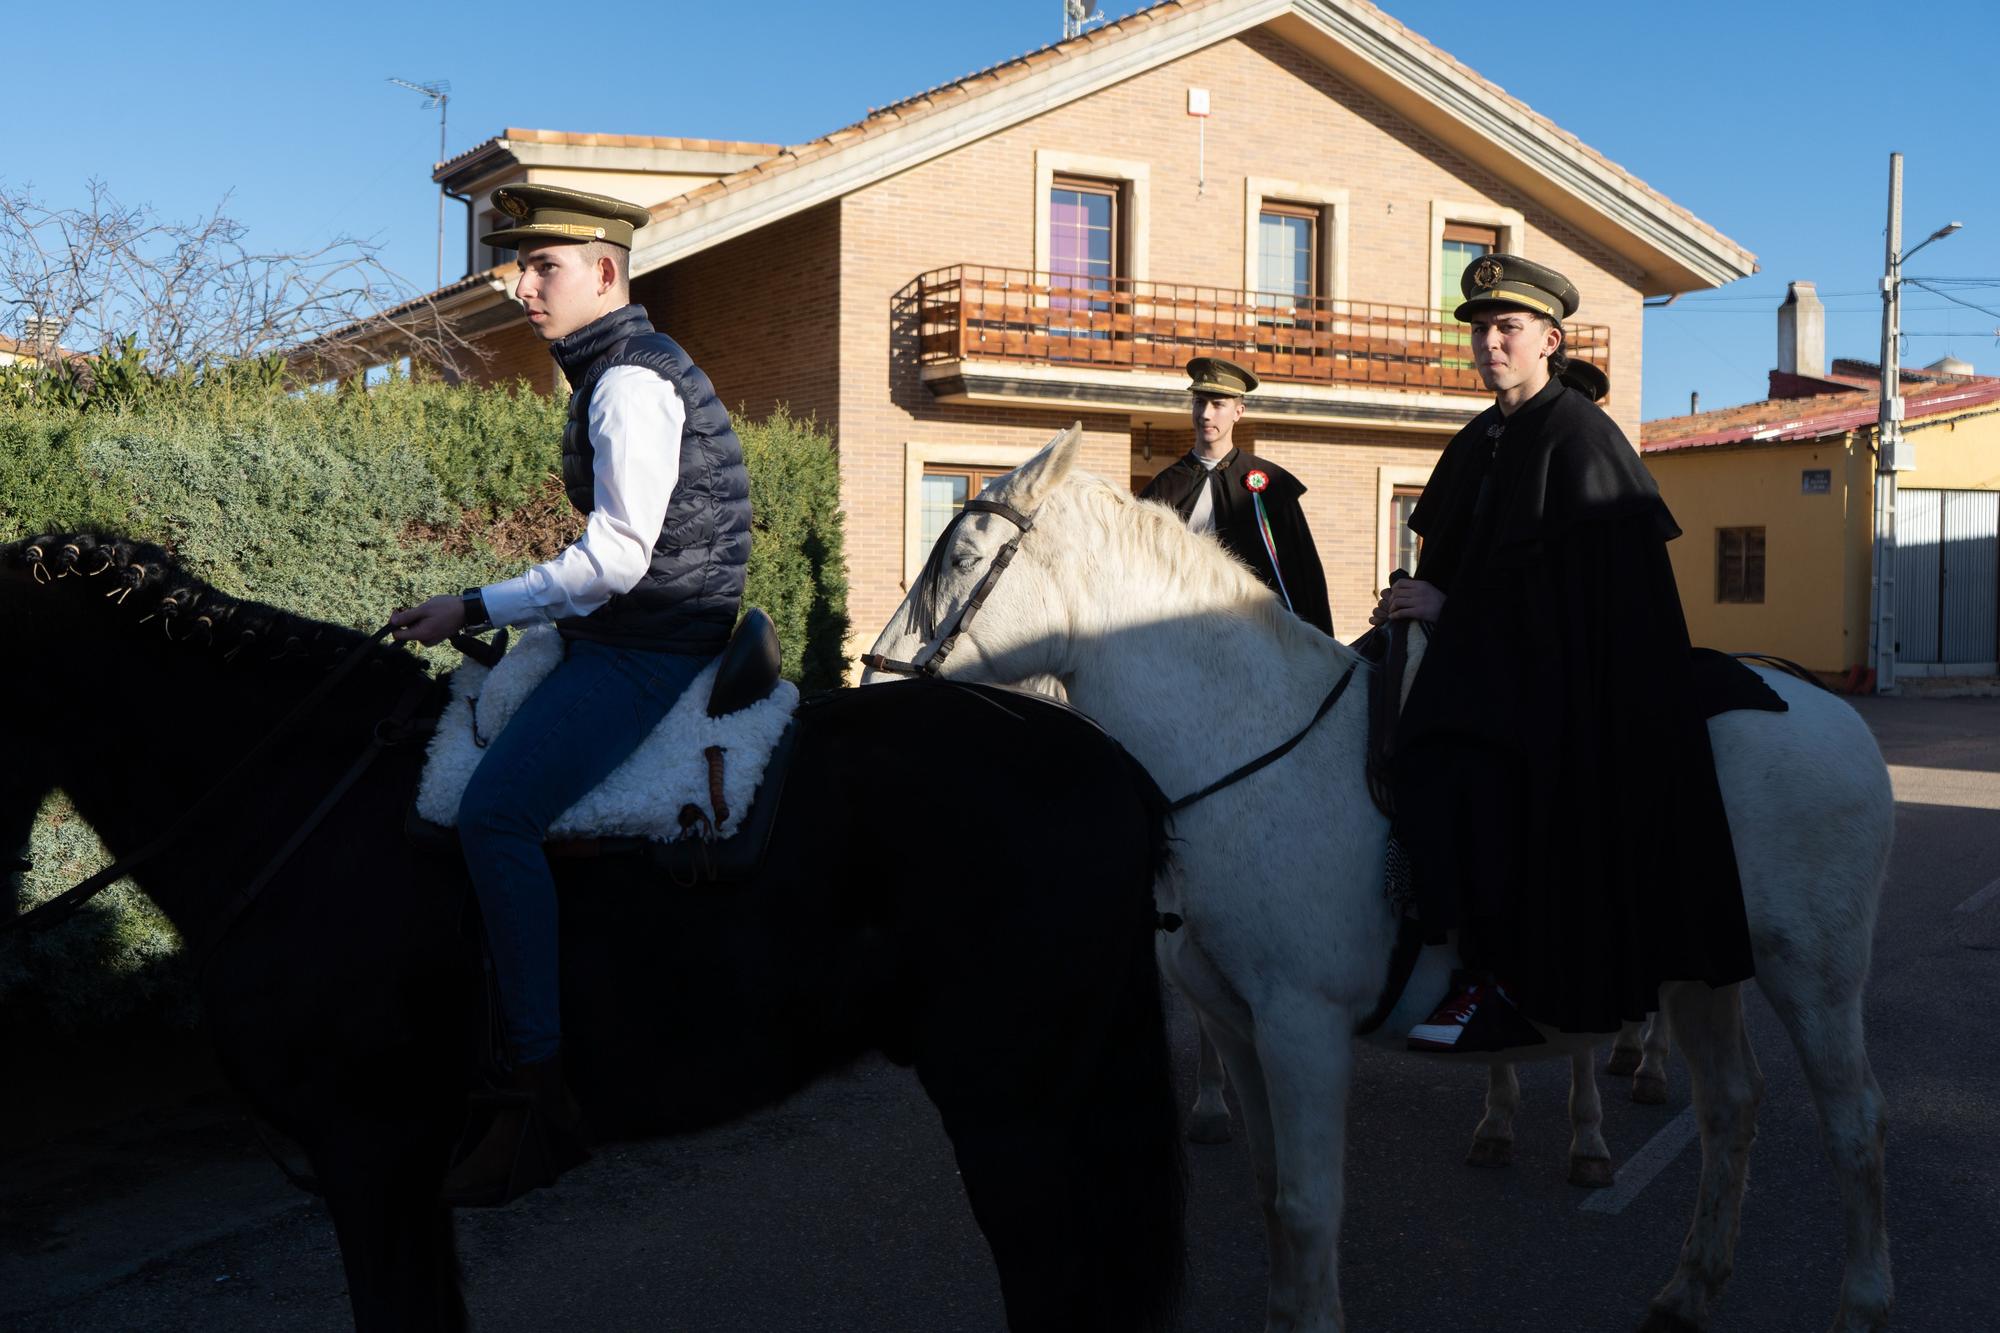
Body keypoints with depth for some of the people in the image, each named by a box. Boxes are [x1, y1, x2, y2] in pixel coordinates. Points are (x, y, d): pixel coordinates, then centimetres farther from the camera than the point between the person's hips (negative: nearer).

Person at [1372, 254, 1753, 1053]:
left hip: (1565, 671, -9)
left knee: (1454, 768, -27)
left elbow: (1570, 579, -14)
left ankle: (1502, 983, -21)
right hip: (1479, 653, 9)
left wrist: (1448, 605, -15)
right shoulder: (1476, 443, 17)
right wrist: (1420, 598, 0)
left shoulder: (1579, 433, -7)